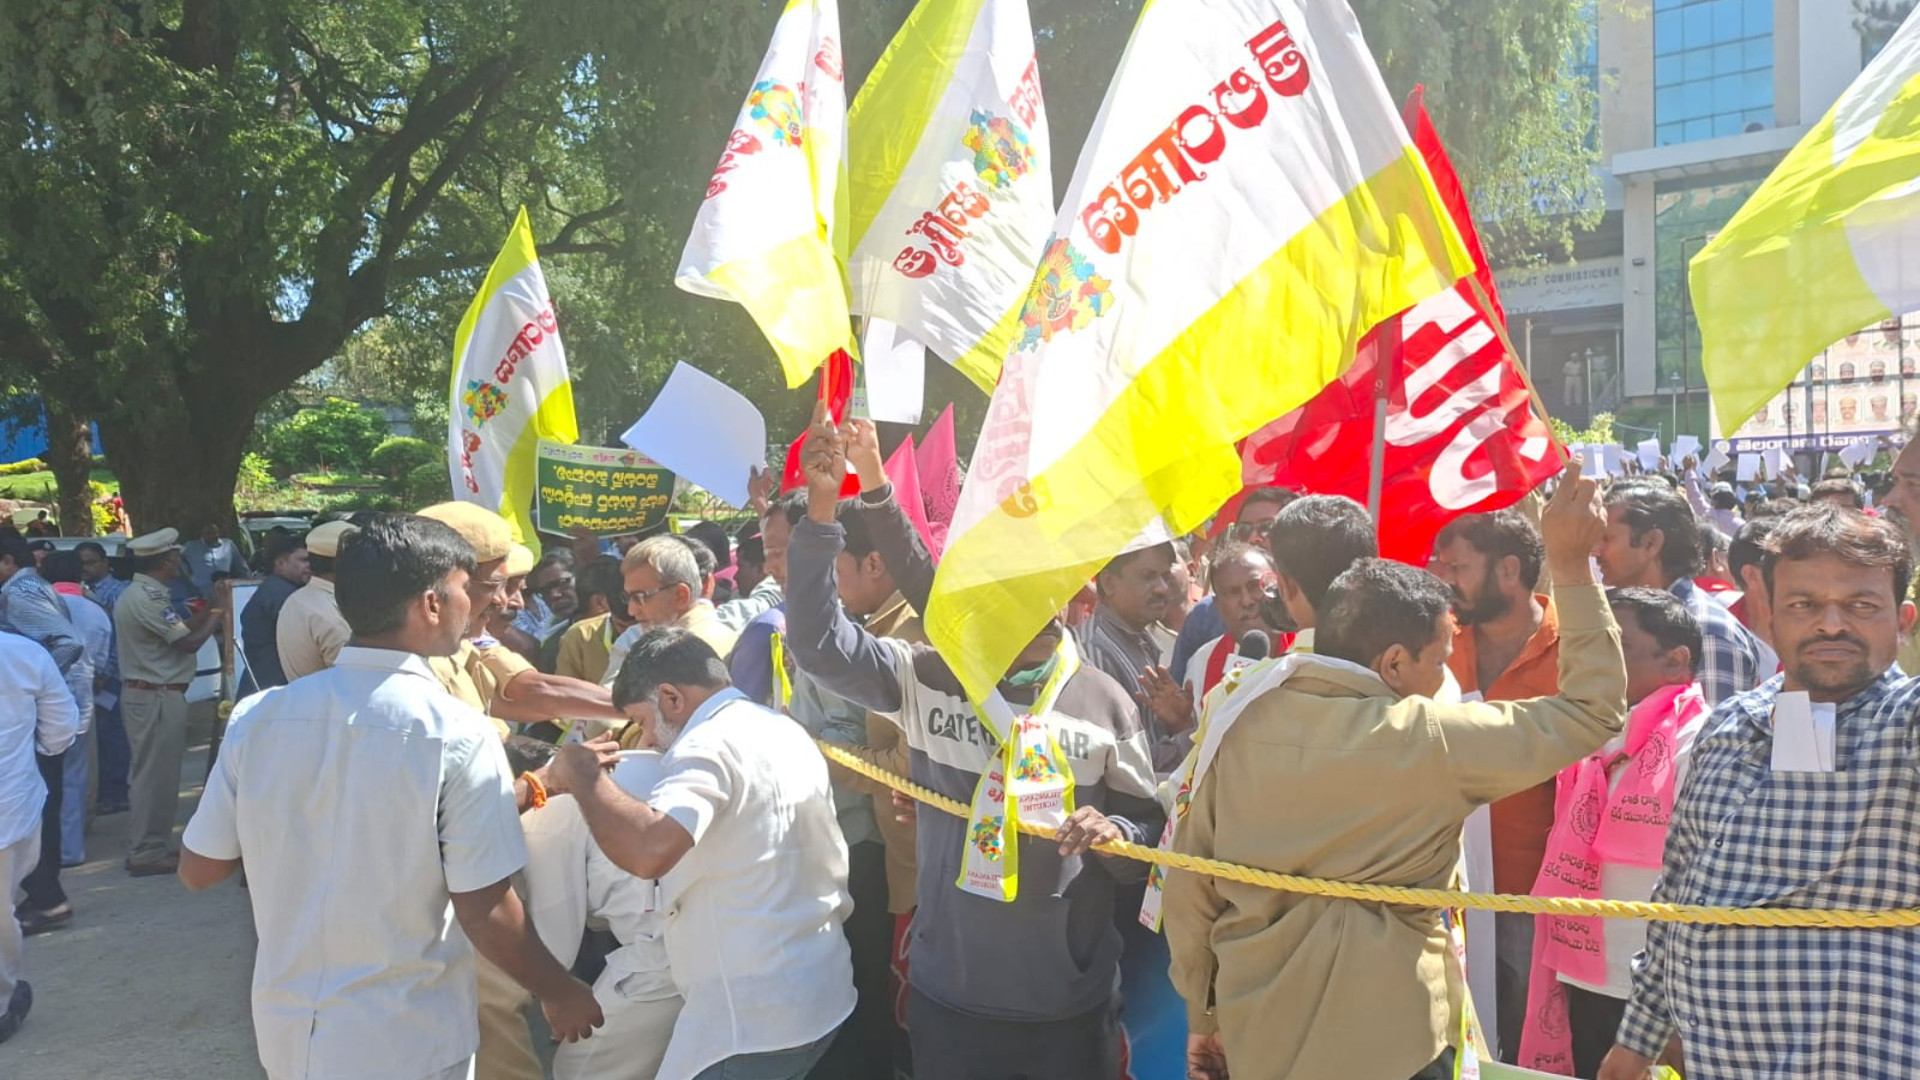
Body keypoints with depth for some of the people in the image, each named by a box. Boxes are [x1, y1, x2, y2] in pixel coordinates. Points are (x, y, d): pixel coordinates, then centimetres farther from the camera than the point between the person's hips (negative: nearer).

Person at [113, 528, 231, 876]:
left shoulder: (140, 593, 15)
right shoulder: (148, 597, -19)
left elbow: (178, 630, 12)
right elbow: (189, 642, -19)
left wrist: (211, 607, 11)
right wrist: (218, 610, -8)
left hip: (149, 693, 11)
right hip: (156, 697, -11)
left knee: (156, 773, 16)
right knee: (156, 774, -4)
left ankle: (152, 846, 24)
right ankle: (147, 853, 2)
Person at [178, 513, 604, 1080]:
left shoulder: (256, 716, -6)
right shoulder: (456, 735, -20)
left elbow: (198, 870, 3)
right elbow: (484, 911, -18)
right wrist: (560, 991, -3)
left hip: (286, 1031, 5)